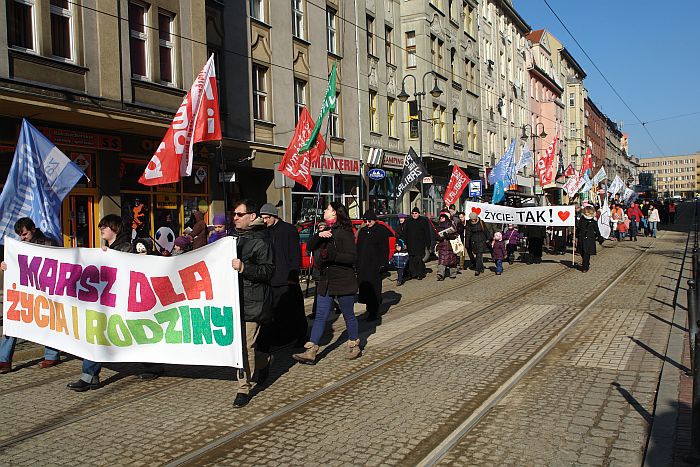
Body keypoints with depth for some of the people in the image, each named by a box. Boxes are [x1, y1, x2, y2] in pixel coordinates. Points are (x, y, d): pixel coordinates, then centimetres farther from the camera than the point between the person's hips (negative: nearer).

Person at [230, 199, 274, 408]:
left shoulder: (260, 242, -8)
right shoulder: (235, 238, 17)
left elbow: (268, 271, -16)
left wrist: (243, 268, -25)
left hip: (252, 302, -8)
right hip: (235, 298, 8)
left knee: (245, 345, -7)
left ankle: (244, 389, 4)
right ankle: (263, 361, 38)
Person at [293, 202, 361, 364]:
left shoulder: (344, 232, -12)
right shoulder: (326, 231, 13)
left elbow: (352, 257, -17)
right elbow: (310, 246, 6)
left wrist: (332, 255, -27)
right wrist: (319, 235, -12)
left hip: (343, 281, -7)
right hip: (325, 281, 7)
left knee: (348, 315, 8)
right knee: (320, 316, 4)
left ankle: (355, 347, 26)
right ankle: (310, 352, 3)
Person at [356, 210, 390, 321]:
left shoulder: (382, 231, -2)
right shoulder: (362, 231, 15)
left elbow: (384, 249, -5)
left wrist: (383, 263, -12)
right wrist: (357, 263, 12)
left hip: (375, 266, -6)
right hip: (362, 266, 6)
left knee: (374, 288, -4)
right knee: (363, 287, 4)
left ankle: (374, 312, 0)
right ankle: (370, 309, 16)